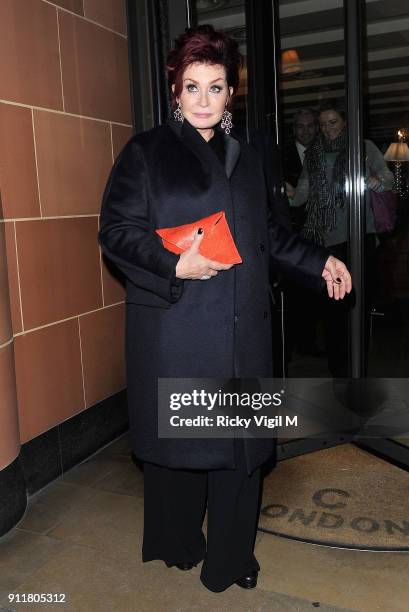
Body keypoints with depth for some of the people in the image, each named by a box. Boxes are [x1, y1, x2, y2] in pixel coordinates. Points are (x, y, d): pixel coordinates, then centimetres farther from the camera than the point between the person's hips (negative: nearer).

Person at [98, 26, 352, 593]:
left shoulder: (245, 157, 17)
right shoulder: (146, 152, 2)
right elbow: (116, 230, -4)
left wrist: (319, 262, 14)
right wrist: (174, 265, -18)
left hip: (243, 330, 5)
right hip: (174, 329, -4)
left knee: (241, 441, 8)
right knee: (179, 438, 7)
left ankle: (231, 556, 28)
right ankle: (178, 544, 33)